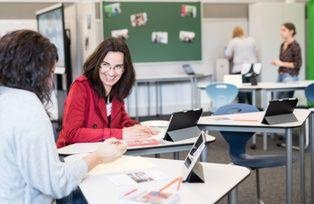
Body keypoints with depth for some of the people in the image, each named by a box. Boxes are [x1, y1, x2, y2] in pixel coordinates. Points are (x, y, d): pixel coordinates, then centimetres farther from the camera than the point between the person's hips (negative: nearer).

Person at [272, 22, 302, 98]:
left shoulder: (295, 46, -9)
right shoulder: (283, 45, 12)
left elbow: (298, 64, -12)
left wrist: (282, 64, -15)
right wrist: (277, 62, 4)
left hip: (290, 76, -7)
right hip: (281, 75, 7)